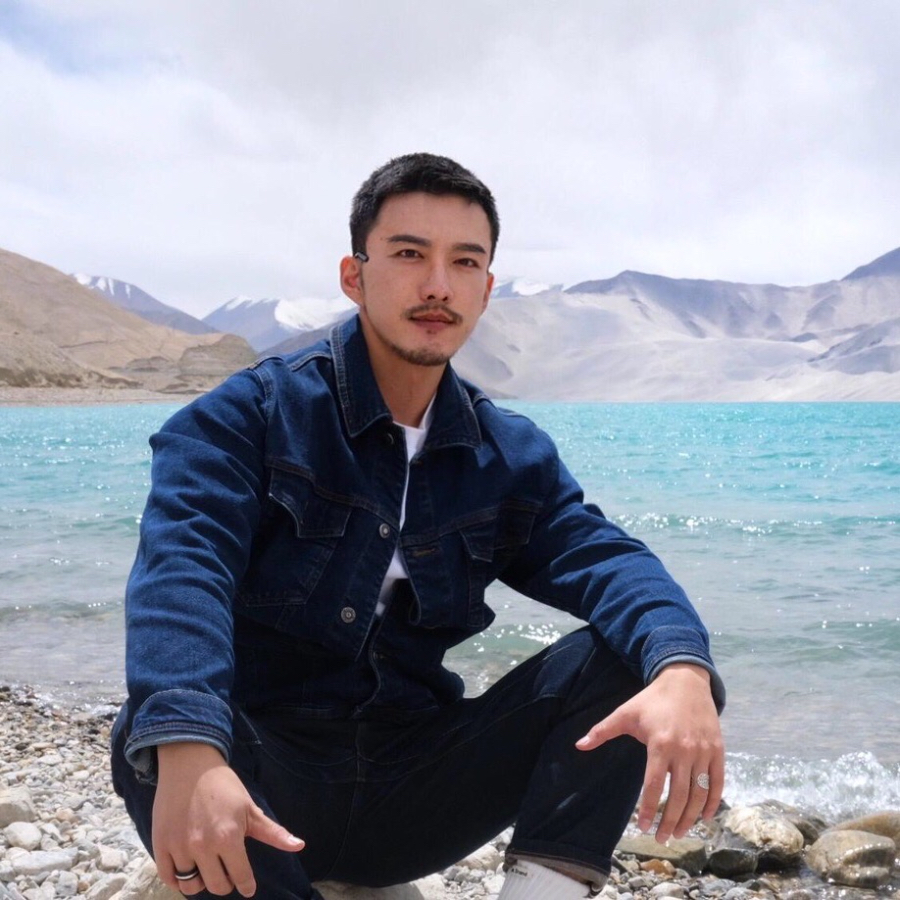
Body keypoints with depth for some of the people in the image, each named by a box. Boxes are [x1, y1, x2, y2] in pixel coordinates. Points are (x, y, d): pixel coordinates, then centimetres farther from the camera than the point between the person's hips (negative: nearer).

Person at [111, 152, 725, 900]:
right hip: (265, 798, -3)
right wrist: (187, 753, -45)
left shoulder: (511, 454, 6)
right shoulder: (248, 415, -7)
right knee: (159, 730, -36)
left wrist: (682, 669, -34)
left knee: (630, 654, -13)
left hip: (412, 800, 3)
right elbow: (183, 567, -24)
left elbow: (602, 558, -10)